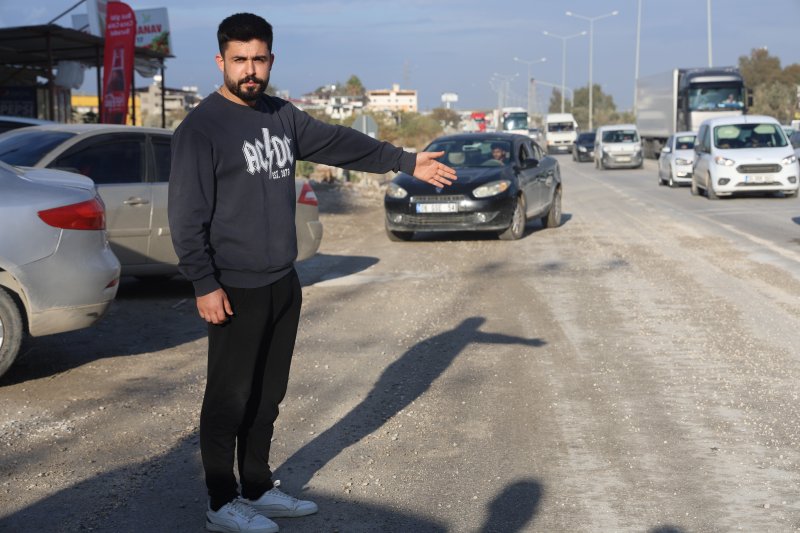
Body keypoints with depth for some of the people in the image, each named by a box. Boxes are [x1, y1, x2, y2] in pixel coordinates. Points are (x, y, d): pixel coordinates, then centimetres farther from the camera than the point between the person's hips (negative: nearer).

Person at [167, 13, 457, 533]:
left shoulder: (283, 116, 10)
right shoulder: (202, 127, -11)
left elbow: (341, 142, 20)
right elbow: (187, 214, -14)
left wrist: (407, 161, 22)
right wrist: (205, 285, -18)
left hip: (283, 284, 7)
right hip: (235, 290, -7)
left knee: (268, 394, 15)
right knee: (230, 398, 1)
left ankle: (259, 489, 28)